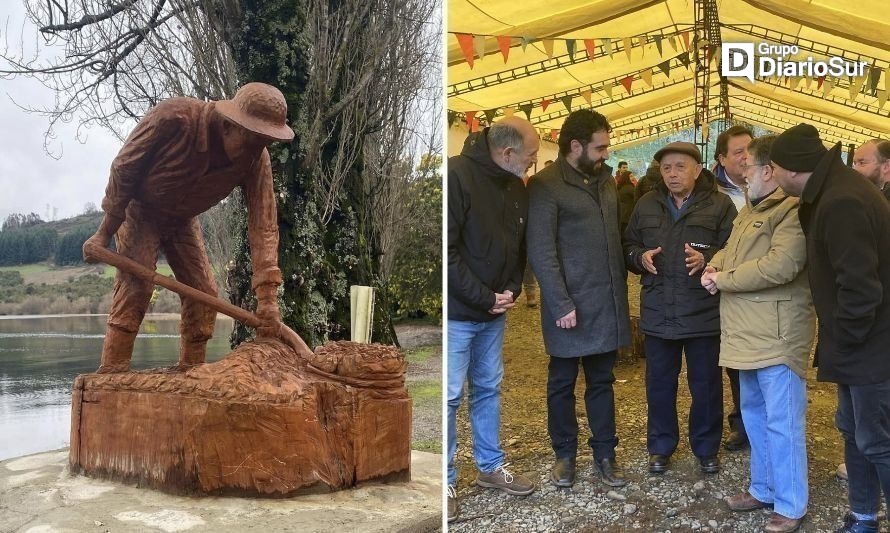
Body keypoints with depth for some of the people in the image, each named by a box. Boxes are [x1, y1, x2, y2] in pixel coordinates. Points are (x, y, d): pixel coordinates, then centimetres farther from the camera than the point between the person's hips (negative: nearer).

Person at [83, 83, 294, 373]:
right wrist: (104, 233, -17)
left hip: (183, 221, 4)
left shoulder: (256, 159, -25)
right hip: (140, 211, -4)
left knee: (204, 294, -2)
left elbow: (263, 223, -25)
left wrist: (267, 296, -31)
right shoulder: (172, 117, -35)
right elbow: (124, 168, -22)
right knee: (135, 284, -21)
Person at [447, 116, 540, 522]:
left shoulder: (517, 188, 6)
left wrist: (511, 289, -1)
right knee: (450, 395, 1)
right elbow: (447, 249, -21)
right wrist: (484, 298, -17)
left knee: (488, 389, 17)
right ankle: (446, 480, 15)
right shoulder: (458, 175, -18)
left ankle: (491, 466, 31)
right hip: (457, 311, -7)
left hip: (494, 313, 7)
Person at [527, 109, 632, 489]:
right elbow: (541, 251, -15)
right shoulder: (546, 185, -11)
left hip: (607, 302, 6)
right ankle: (564, 454, 25)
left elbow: (615, 234, 16)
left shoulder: (605, 178, 10)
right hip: (569, 305, -6)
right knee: (563, 383, 10)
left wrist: (620, 289, 8)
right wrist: (561, 305, -18)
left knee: (602, 381, 14)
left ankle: (604, 453, 26)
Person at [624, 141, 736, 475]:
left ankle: (706, 448, 29)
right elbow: (627, 247, 12)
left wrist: (707, 260, -24)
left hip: (704, 312, -2)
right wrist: (640, 257, -9)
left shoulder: (719, 205, -3)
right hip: (658, 313, 3)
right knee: (659, 383, 13)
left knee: (706, 385, 10)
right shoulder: (647, 205, 8)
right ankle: (660, 447, 29)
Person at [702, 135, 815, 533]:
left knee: (781, 422, -1)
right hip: (750, 333, 10)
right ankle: (763, 489, 34)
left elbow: (780, 265, -27)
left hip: (776, 335, -10)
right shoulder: (751, 208, 17)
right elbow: (731, 248, 24)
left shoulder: (793, 210, -16)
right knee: (754, 414, 19)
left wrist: (722, 279, -17)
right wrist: (716, 263, 1)